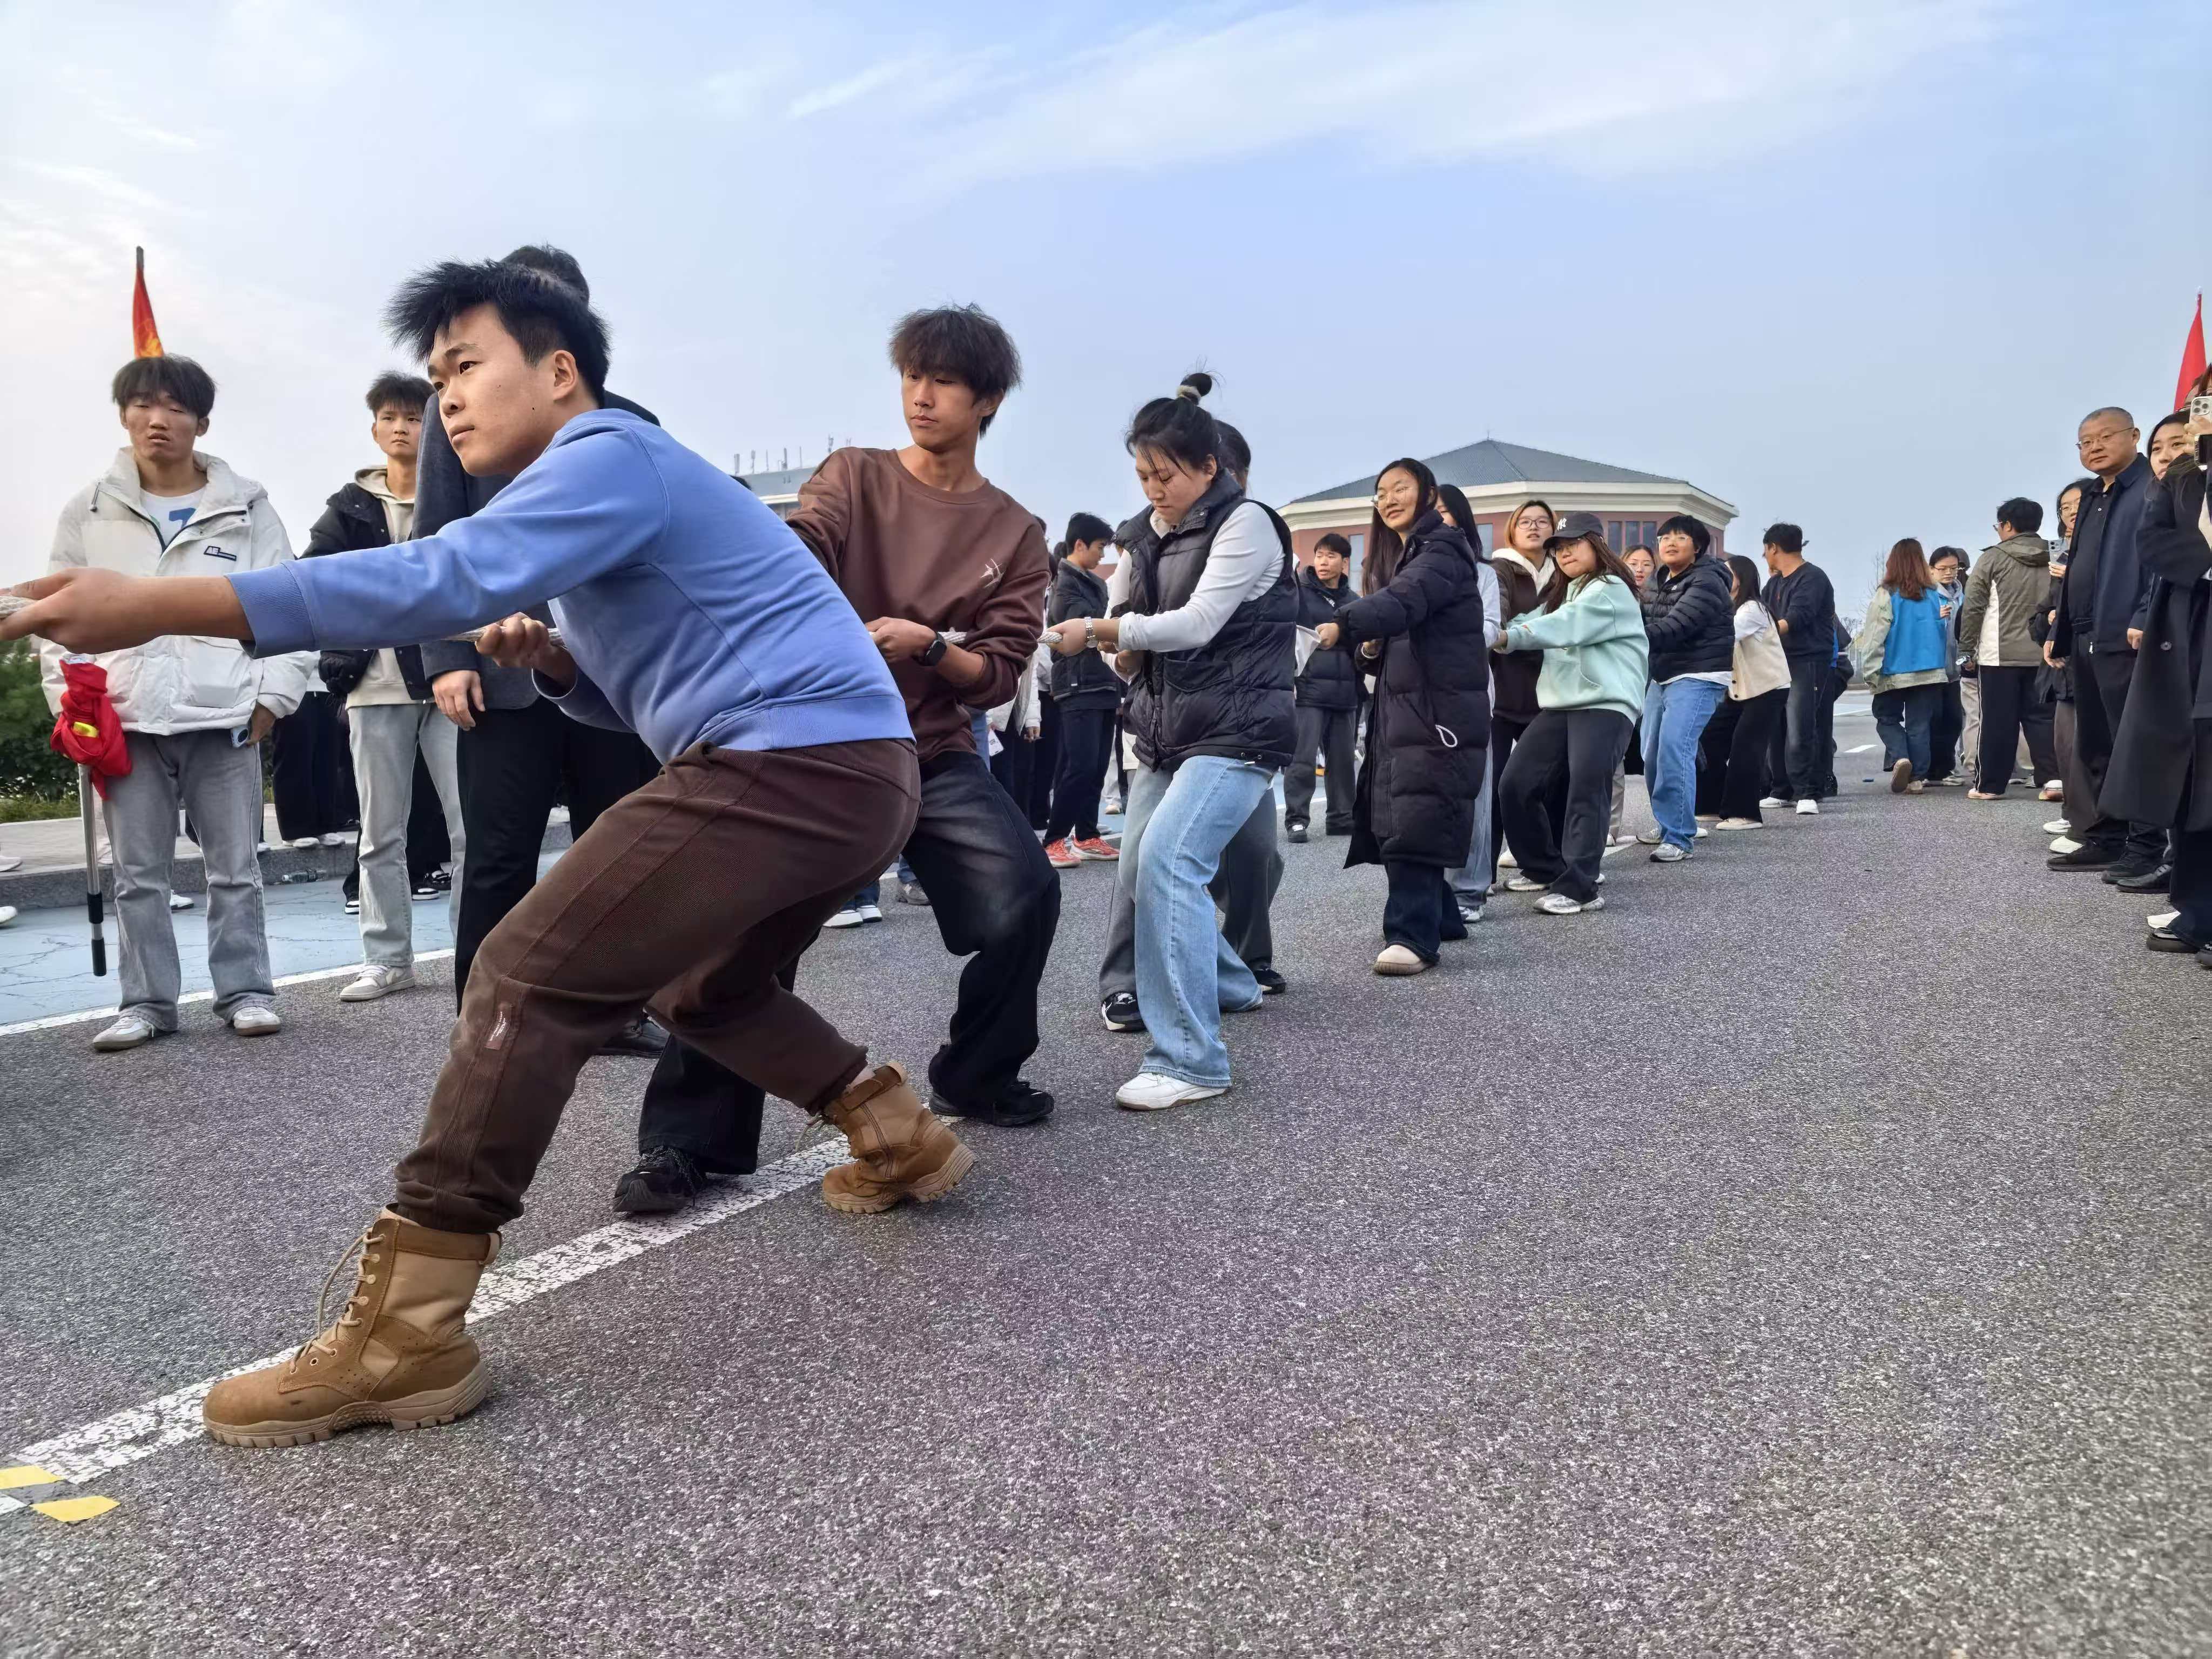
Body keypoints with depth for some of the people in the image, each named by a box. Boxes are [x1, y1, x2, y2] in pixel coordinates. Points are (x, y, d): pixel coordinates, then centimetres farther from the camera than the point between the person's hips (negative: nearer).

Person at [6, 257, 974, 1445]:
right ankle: (903, 1138, 32)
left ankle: (404, 1338, -10)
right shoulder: (592, 496, 26)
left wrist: (159, 607, -26)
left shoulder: (611, 453, -7)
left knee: (530, 982, -12)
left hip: (797, 760, -11)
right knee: (701, 990, 28)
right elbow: (646, 699, 30)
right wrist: (552, 661, 7)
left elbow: (447, 579, -23)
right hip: (850, 771, 11)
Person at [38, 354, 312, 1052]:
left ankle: (245, 991, 13)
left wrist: (271, 698, -5)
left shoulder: (248, 507, 4)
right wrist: (71, 703, 2)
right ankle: (146, 1001, 14)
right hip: (125, 721, 2)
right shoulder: (88, 512, 9)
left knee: (236, 867, 3)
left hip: (224, 717, -2)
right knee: (137, 874, 6)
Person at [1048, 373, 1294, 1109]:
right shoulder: (1141, 538, 12)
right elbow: (1129, 645, 14)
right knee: (1139, 875, 10)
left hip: (1237, 730, -8)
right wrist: (1122, 652, -9)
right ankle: (1230, 986, 36)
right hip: (1164, 731, 8)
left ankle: (1190, 1059, -20)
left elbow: (1198, 623, -20)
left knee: (1167, 861, -24)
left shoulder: (1245, 524, -9)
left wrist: (1098, 629, -25)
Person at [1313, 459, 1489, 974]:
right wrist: (1370, 649, -2)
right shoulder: (1396, 558, 21)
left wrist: (1342, 626, -42)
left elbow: (1404, 600, -28)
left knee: (1416, 821, -14)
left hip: (1440, 708, -9)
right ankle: (1439, 917, 20)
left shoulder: (1442, 549, -7)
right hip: (1398, 707, 9)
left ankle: (1414, 936, -14)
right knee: (1390, 819, 7)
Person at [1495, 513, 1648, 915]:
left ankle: (1579, 888, -13)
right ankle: (1544, 867, 17)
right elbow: (1535, 622, 8)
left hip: (1605, 705, -8)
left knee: (1585, 793, -16)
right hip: (1558, 704, 8)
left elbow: (1566, 626, -20)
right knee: (1516, 785, 0)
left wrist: (1507, 636, -31)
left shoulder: (1610, 590, -3)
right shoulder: (1562, 594, 25)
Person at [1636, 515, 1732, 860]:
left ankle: (1679, 837, -17)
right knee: (1652, 755, 12)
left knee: (1674, 750, -21)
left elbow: (1673, 628, -27)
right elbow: (1645, 623, 11)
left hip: (1698, 677, -9)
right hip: (1662, 677, 9)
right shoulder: (1656, 582, 11)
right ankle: (1667, 825, 31)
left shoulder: (1706, 583, -16)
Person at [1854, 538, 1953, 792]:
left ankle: (1900, 757, -10)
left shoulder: (1886, 595, -9)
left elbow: (1874, 637, -11)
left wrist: (1871, 672, -5)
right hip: (1931, 673, 3)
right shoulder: (1935, 595, 3)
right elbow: (1947, 634, 14)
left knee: (1887, 719, 13)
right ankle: (1918, 777, 5)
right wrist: (1945, 670, 25)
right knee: (1920, 724, 7)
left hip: (1894, 673, -3)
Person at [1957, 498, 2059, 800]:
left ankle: (1989, 785, 4)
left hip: (1999, 653, -4)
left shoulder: (1994, 558, -4)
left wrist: (1969, 645, 3)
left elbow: (1973, 606, -5)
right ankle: (2053, 778, 1)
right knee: (2042, 718, 6)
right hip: (2042, 654, 4)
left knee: (1997, 721, 0)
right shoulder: (2052, 560, 8)